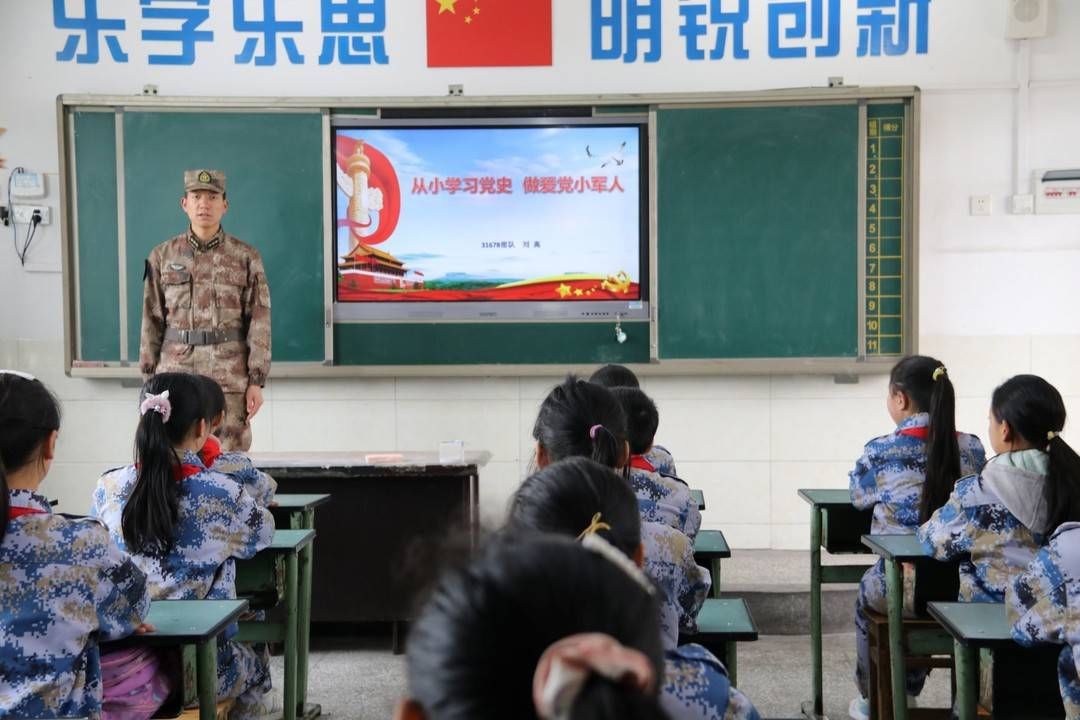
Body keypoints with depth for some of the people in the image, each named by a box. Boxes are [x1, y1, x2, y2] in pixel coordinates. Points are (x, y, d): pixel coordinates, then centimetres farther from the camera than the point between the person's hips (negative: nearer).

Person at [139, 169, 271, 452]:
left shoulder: (247, 257, 1)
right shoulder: (162, 256, 5)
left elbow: (259, 322, -2)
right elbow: (152, 320, 7)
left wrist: (256, 382, -7)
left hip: (230, 376, -1)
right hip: (176, 372, 1)